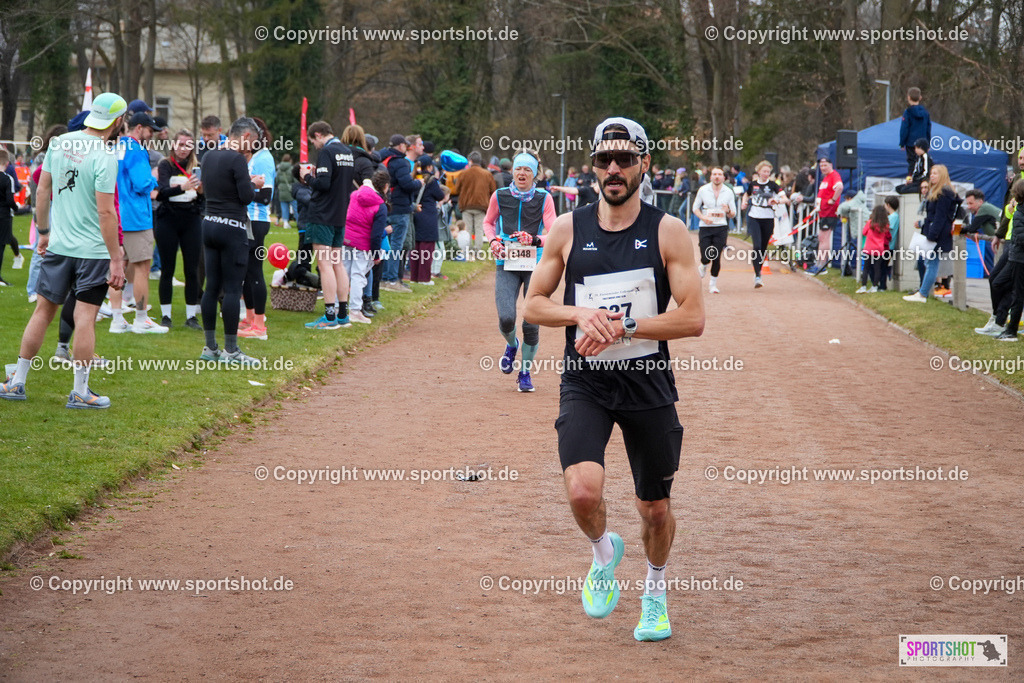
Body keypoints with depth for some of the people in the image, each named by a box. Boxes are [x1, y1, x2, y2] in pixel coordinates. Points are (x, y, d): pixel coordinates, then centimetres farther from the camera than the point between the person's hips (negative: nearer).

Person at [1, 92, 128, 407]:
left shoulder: (60, 142, 3)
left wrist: (43, 232, 20)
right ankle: (80, 392, 6)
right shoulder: (104, 157, -17)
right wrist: (116, 260, -15)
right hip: (93, 250, -6)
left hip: (58, 245, 6)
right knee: (85, 317, 0)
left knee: (43, 310, 14)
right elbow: (105, 212, -19)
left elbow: (43, 189, 10)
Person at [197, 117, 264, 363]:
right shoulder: (237, 159, -15)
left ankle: (210, 347, 14)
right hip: (232, 227, -8)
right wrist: (254, 184, 5)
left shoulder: (209, 156, 11)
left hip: (209, 224, 8)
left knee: (212, 287, 11)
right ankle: (231, 350, -3)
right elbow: (246, 197, -16)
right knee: (232, 289, -4)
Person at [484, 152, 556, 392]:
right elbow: (488, 222, 21)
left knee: (531, 324, -3)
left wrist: (534, 240, -26)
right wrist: (493, 240, 1)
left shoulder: (544, 199, -2)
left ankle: (525, 372, 16)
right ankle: (511, 345, 21)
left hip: (536, 266, -1)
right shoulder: (499, 196, 3)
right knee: (506, 318, -15)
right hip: (506, 265, 1)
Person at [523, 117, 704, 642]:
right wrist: (580, 313, -13)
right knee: (582, 490, -23)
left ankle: (655, 592, 40)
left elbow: (692, 319, -10)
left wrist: (623, 327, -19)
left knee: (656, 507, 11)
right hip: (585, 383, 0)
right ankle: (604, 553, 11)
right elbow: (533, 305, 7)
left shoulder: (668, 232, -4)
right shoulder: (567, 229, 1)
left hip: (649, 383, 0)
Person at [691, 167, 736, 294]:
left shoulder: (728, 192, 5)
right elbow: (695, 208, 10)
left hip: (721, 227, 0)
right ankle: (703, 267, 31)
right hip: (705, 227, 0)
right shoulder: (703, 190, 3)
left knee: (716, 258, -6)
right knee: (706, 257, -7)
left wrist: (728, 211, -15)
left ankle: (713, 283, 11)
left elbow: (733, 214, 9)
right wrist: (703, 217, -9)